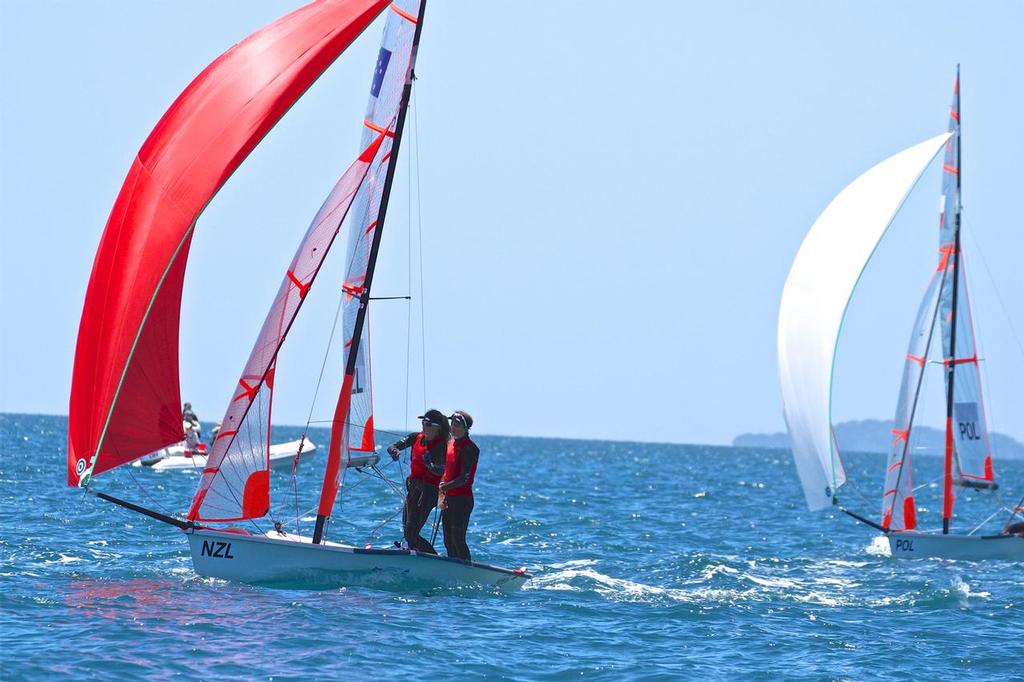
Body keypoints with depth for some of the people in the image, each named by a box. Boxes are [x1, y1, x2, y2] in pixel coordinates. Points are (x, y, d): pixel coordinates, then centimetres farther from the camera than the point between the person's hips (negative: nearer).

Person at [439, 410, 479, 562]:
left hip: (462, 499, -9)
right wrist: (442, 494, 8)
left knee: (458, 539, -11)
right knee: (448, 541, 11)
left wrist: (444, 487, -23)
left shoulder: (469, 448, -12)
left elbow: (464, 478, -18)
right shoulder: (451, 444, 13)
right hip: (449, 498, 9)